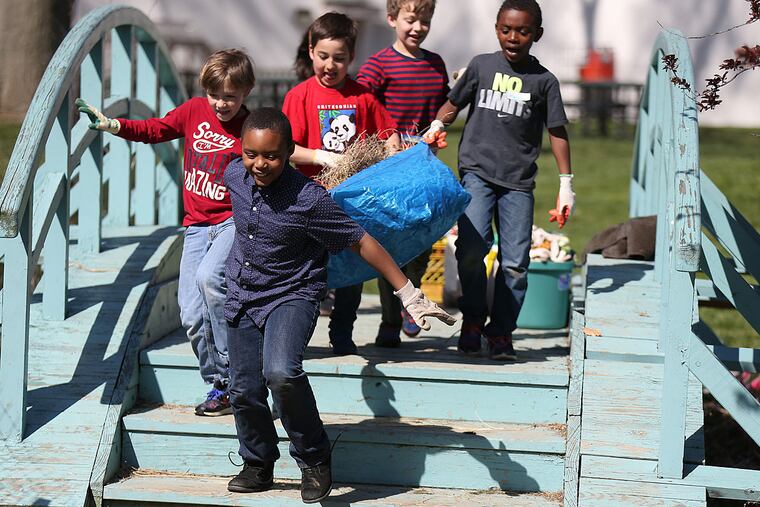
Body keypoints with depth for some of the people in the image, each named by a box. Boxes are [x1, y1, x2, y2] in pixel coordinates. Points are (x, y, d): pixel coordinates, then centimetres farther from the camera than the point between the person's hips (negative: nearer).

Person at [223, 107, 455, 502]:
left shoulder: (309, 200, -23)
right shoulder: (235, 176, -7)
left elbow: (361, 242, -17)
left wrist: (409, 295, -15)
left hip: (291, 295, -6)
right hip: (242, 298, 6)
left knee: (281, 372, -30)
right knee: (244, 391, 8)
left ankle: (314, 460, -9)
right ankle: (258, 466, 34)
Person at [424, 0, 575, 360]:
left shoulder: (543, 80, 5)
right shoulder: (481, 66, 6)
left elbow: (557, 132, 8)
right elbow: (453, 104, 18)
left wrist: (566, 185, 6)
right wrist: (438, 125, -2)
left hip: (518, 181, 1)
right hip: (477, 172, -1)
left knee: (515, 262, -4)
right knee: (472, 248, -19)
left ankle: (501, 331, 11)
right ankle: (472, 319, -1)